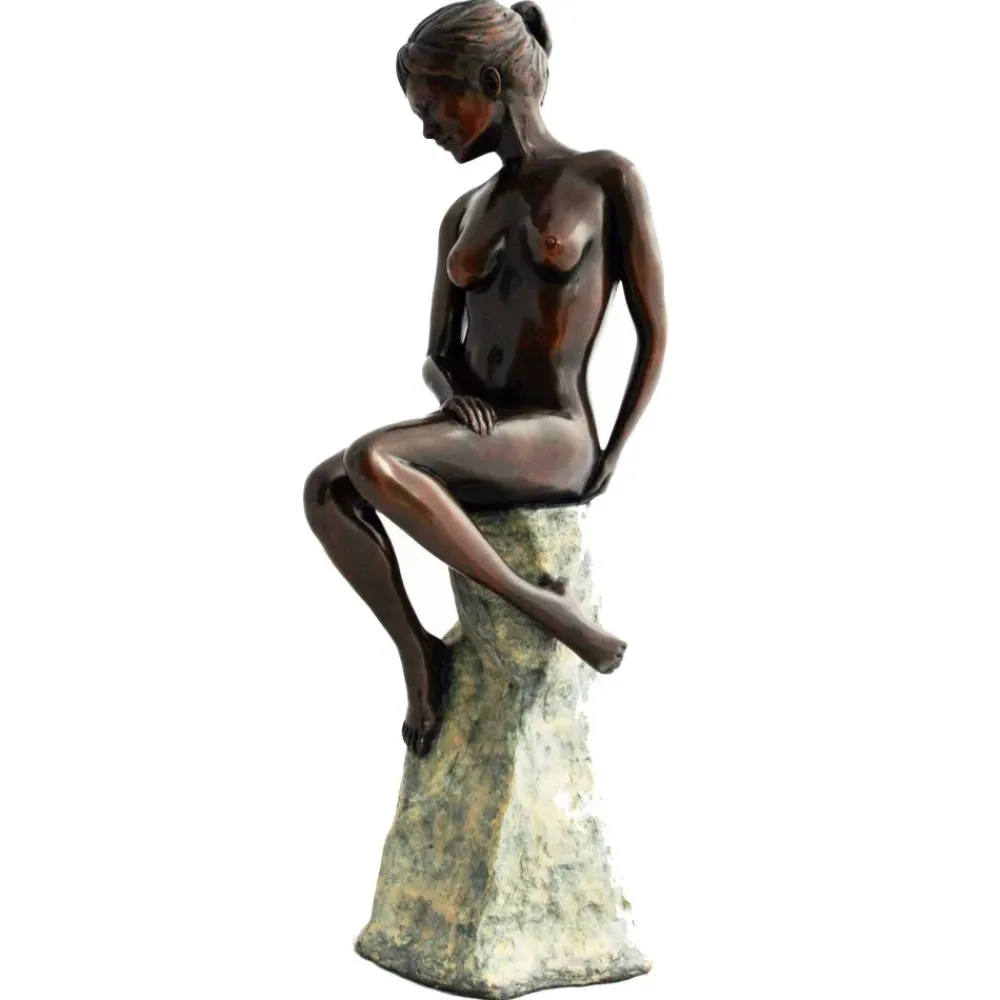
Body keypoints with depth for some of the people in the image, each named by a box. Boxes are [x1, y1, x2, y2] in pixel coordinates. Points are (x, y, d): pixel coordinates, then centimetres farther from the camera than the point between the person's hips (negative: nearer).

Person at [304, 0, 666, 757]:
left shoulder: (610, 179, -1)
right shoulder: (463, 217, 15)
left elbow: (655, 331, -2)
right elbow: (437, 358, 14)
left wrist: (609, 461, -8)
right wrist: (455, 397, -10)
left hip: (552, 443, -6)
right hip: (474, 438, 6)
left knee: (370, 462, -30)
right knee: (325, 490, -20)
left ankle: (536, 602, -16)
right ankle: (419, 652, -6)